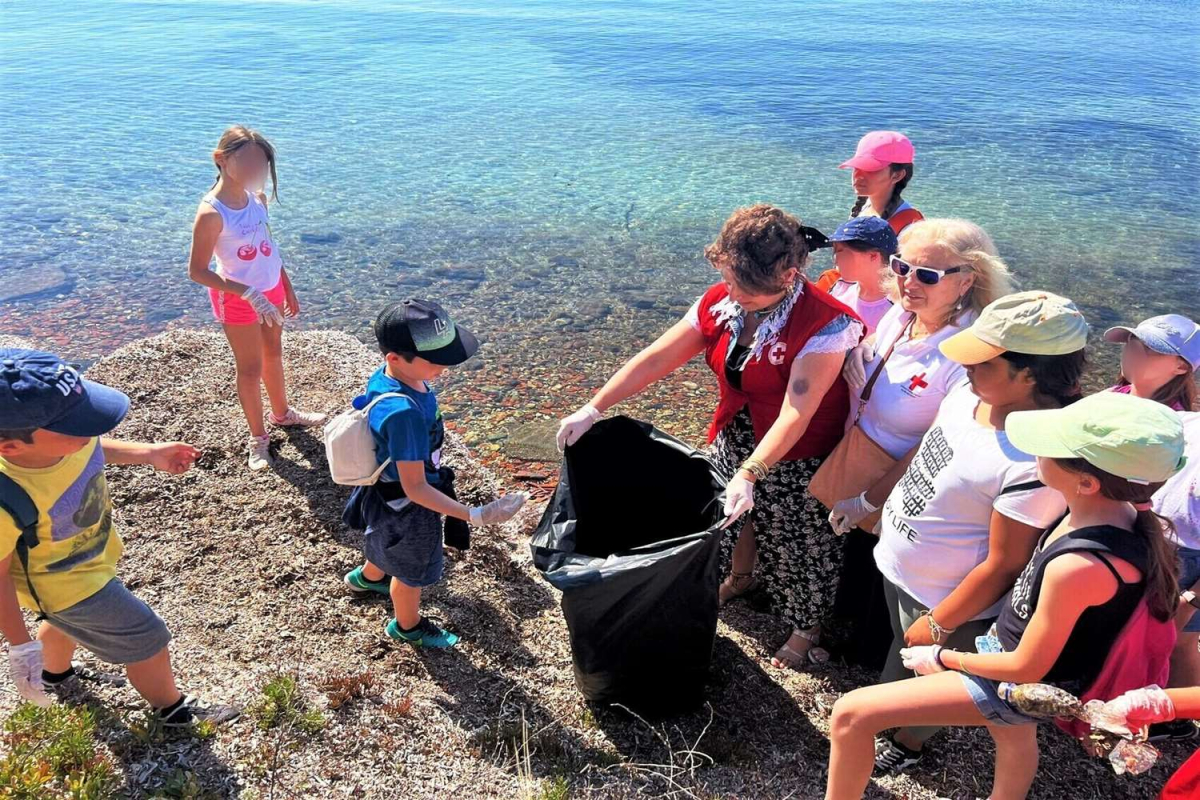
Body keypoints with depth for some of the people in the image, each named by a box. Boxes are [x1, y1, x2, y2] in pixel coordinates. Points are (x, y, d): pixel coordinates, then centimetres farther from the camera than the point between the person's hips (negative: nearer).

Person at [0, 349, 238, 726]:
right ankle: (171, 709, 39)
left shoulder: (54, 436, -25)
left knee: (66, 622, 36)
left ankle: (55, 673, 69)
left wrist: (149, 453, 2)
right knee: (147, 641, 10)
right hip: (67, 586, -7)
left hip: (91, 553, 7)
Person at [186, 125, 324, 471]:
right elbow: (197, 271, -22)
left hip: (271, 290, 7)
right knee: (251, 368, 7)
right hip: (237, 298, -6)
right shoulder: (211, 214, -25)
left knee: (273, 354, 24)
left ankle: (282, 413, 47)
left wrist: (287, 288, 13)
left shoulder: (257, 198, -5)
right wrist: (250, 294, -27)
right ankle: (258, 438, 25)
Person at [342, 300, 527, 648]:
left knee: (390, 549, 38)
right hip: (407, 506, -8)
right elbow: (414, 488, -35)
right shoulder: (403, 412, -43)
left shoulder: (385, 376, -16)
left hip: (387, 490, 8)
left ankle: (367, 577, 69)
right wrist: (476, 516, -37)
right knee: (412, 570, 22)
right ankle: (408, 626, 51)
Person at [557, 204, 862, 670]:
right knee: (734, 515, 23)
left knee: (800, 543, 12)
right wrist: (593, 410, -13)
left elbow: (796, 413, -34)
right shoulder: (720, 303, -11)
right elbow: (655, 359, -10)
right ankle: (741, 578, 57)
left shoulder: (825, 325, -29)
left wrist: (749, 474, -43)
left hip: (797, 456, -5)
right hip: (734, 439, 5)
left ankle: (806, 627, 40)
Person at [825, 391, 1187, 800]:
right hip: (1018, 652, 8)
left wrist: (943, 659, -9)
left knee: (851, 714, -11)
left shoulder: (1077, 567, -39)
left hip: (1022, 684, -8)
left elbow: (1026, 668, -26)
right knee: (1014, 738, 38)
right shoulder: (1122, 511, -16)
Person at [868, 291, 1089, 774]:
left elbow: (1002, 565, -25)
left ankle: (906, 744, 52)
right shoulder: (973, 393, -11)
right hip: (896, 563, 6)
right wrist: (878, 501, 16)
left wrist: (938, 626, -15)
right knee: (901, 650, 30)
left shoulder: (1038, 461, -34)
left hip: (943, 598, -6)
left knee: (918, 675, 21)